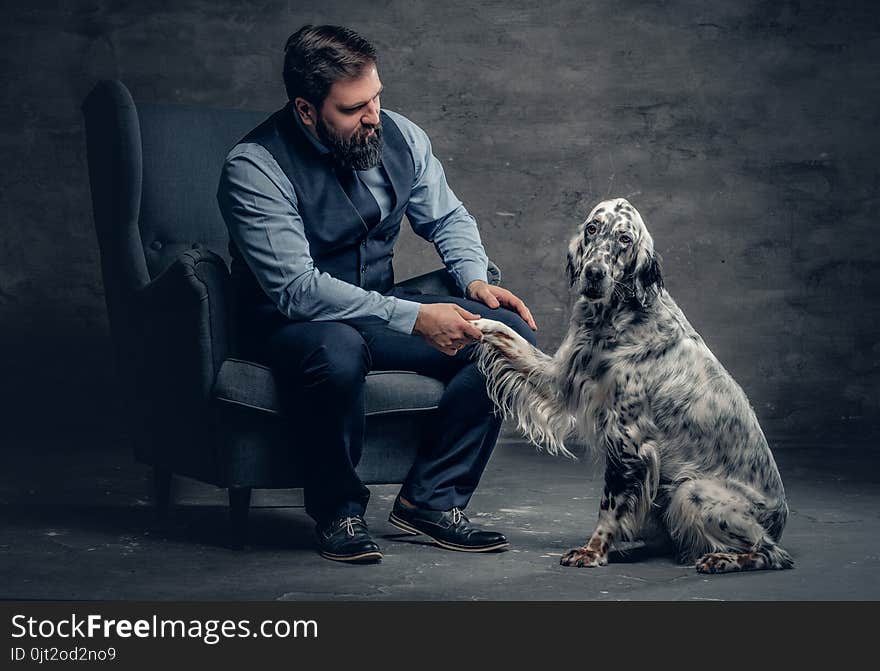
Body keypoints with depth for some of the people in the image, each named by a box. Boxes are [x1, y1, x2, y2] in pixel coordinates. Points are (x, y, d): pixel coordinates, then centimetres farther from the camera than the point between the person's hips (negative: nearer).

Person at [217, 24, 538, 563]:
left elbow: (448, 217, 14)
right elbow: (296, 288, -28)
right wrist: (414, 318, -32)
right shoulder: (254, 169, -20)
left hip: (383, 308, 6)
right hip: (288, 322, -6)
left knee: (512, 334, -13)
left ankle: (431, 499, -5)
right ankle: (339, 510, -14)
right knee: (337, 352, -41)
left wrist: (475, 279, -7)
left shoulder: (400, 136, -2)